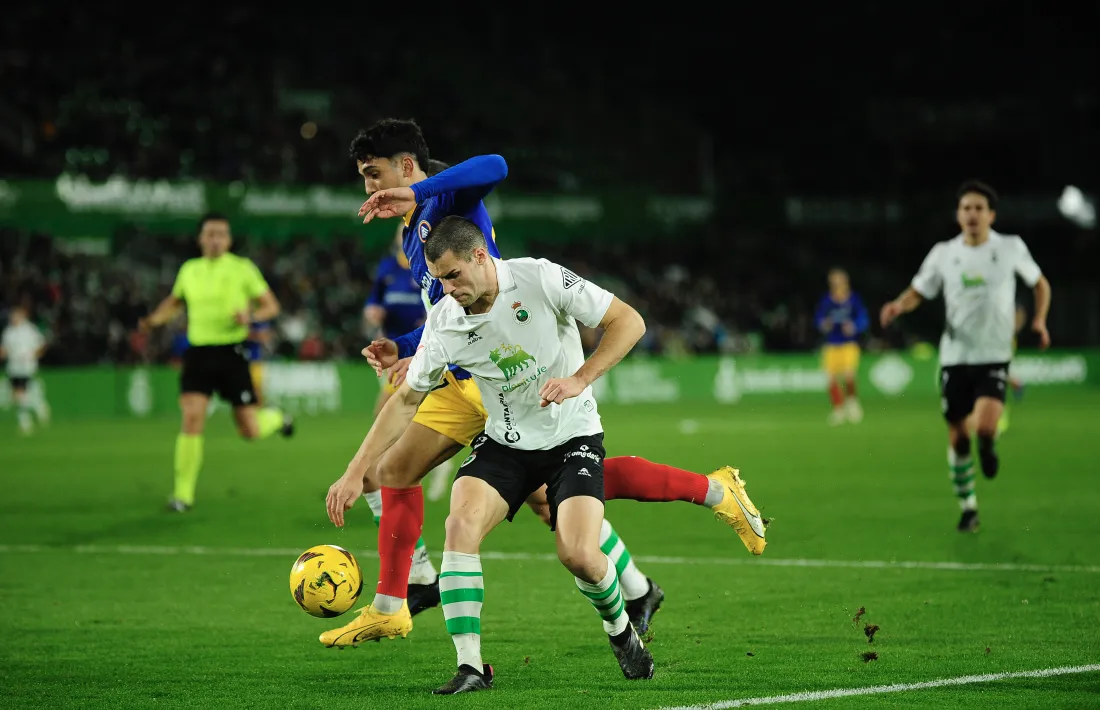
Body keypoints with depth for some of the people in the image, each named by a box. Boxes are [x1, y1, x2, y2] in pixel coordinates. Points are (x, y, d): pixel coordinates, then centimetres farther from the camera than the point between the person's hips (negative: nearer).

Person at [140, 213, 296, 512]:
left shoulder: (242, 268, -1)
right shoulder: (189, 270, 9)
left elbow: (272, 306, 2)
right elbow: (174, 302, 26)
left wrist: (251, 315, -19)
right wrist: (153, 320, 7)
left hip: (231, 353, -2)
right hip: (198, 353, 2)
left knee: (250, 430, -1)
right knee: (192, 418, -15)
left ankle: (276, 418, 37)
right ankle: (183, 493, -7)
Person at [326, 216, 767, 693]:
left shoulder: (541, 279, -18)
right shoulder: (443, 323, -8)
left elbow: (628, 321, -14)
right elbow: (406, 400, 3)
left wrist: (579, 380, -25)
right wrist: (356, 474, -2)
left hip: (573, 438, -3)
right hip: (504, 444, 3)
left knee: (579, 555, -21)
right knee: (461, 524, -24)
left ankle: (620, 630, 13)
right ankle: (470, 667, -18)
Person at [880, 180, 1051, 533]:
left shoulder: (1011, 248, -1)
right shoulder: (944, 254, 2)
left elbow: (1040, 283, 14)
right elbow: (917, 292, 9)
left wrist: (1040, 320, 0)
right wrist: (899, 305, -13)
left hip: (994, 357, -2)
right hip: (955, 355, 2)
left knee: (984, 426, -24)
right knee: (957, 437, 5)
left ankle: (988, 447, 13)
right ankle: (968, 508, 21)